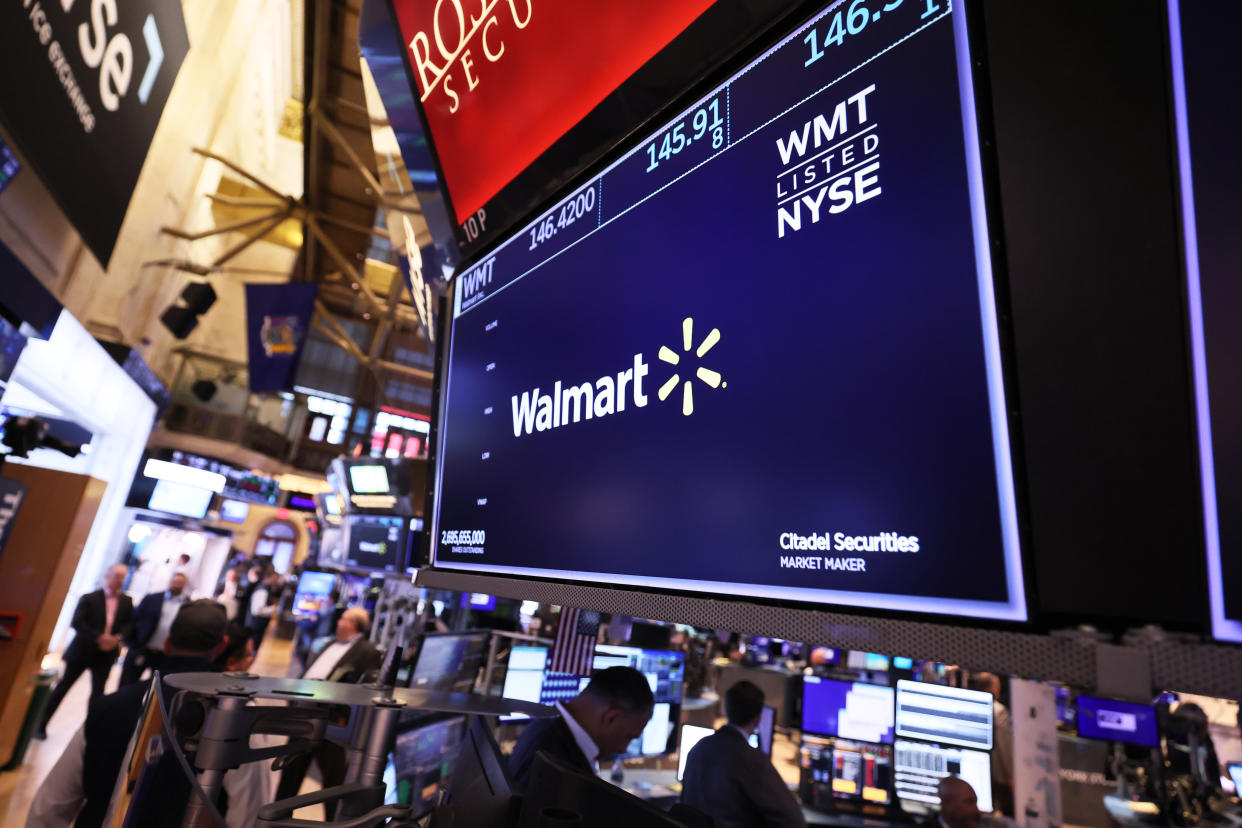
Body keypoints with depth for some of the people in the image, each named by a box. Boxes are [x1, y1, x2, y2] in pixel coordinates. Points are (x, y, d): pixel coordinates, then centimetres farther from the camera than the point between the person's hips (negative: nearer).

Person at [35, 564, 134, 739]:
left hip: (106, 653, 2)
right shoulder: (89, 598, -6)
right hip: (82, 650, -2)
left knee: (98, 692, 6)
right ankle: (42, 725, 25)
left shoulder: (127, 602, 3)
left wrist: (117, 638, -14)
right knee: (64, 686, 8)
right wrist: (99, 638, -22)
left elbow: (129, 624, 5)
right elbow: (77, 623, -14)